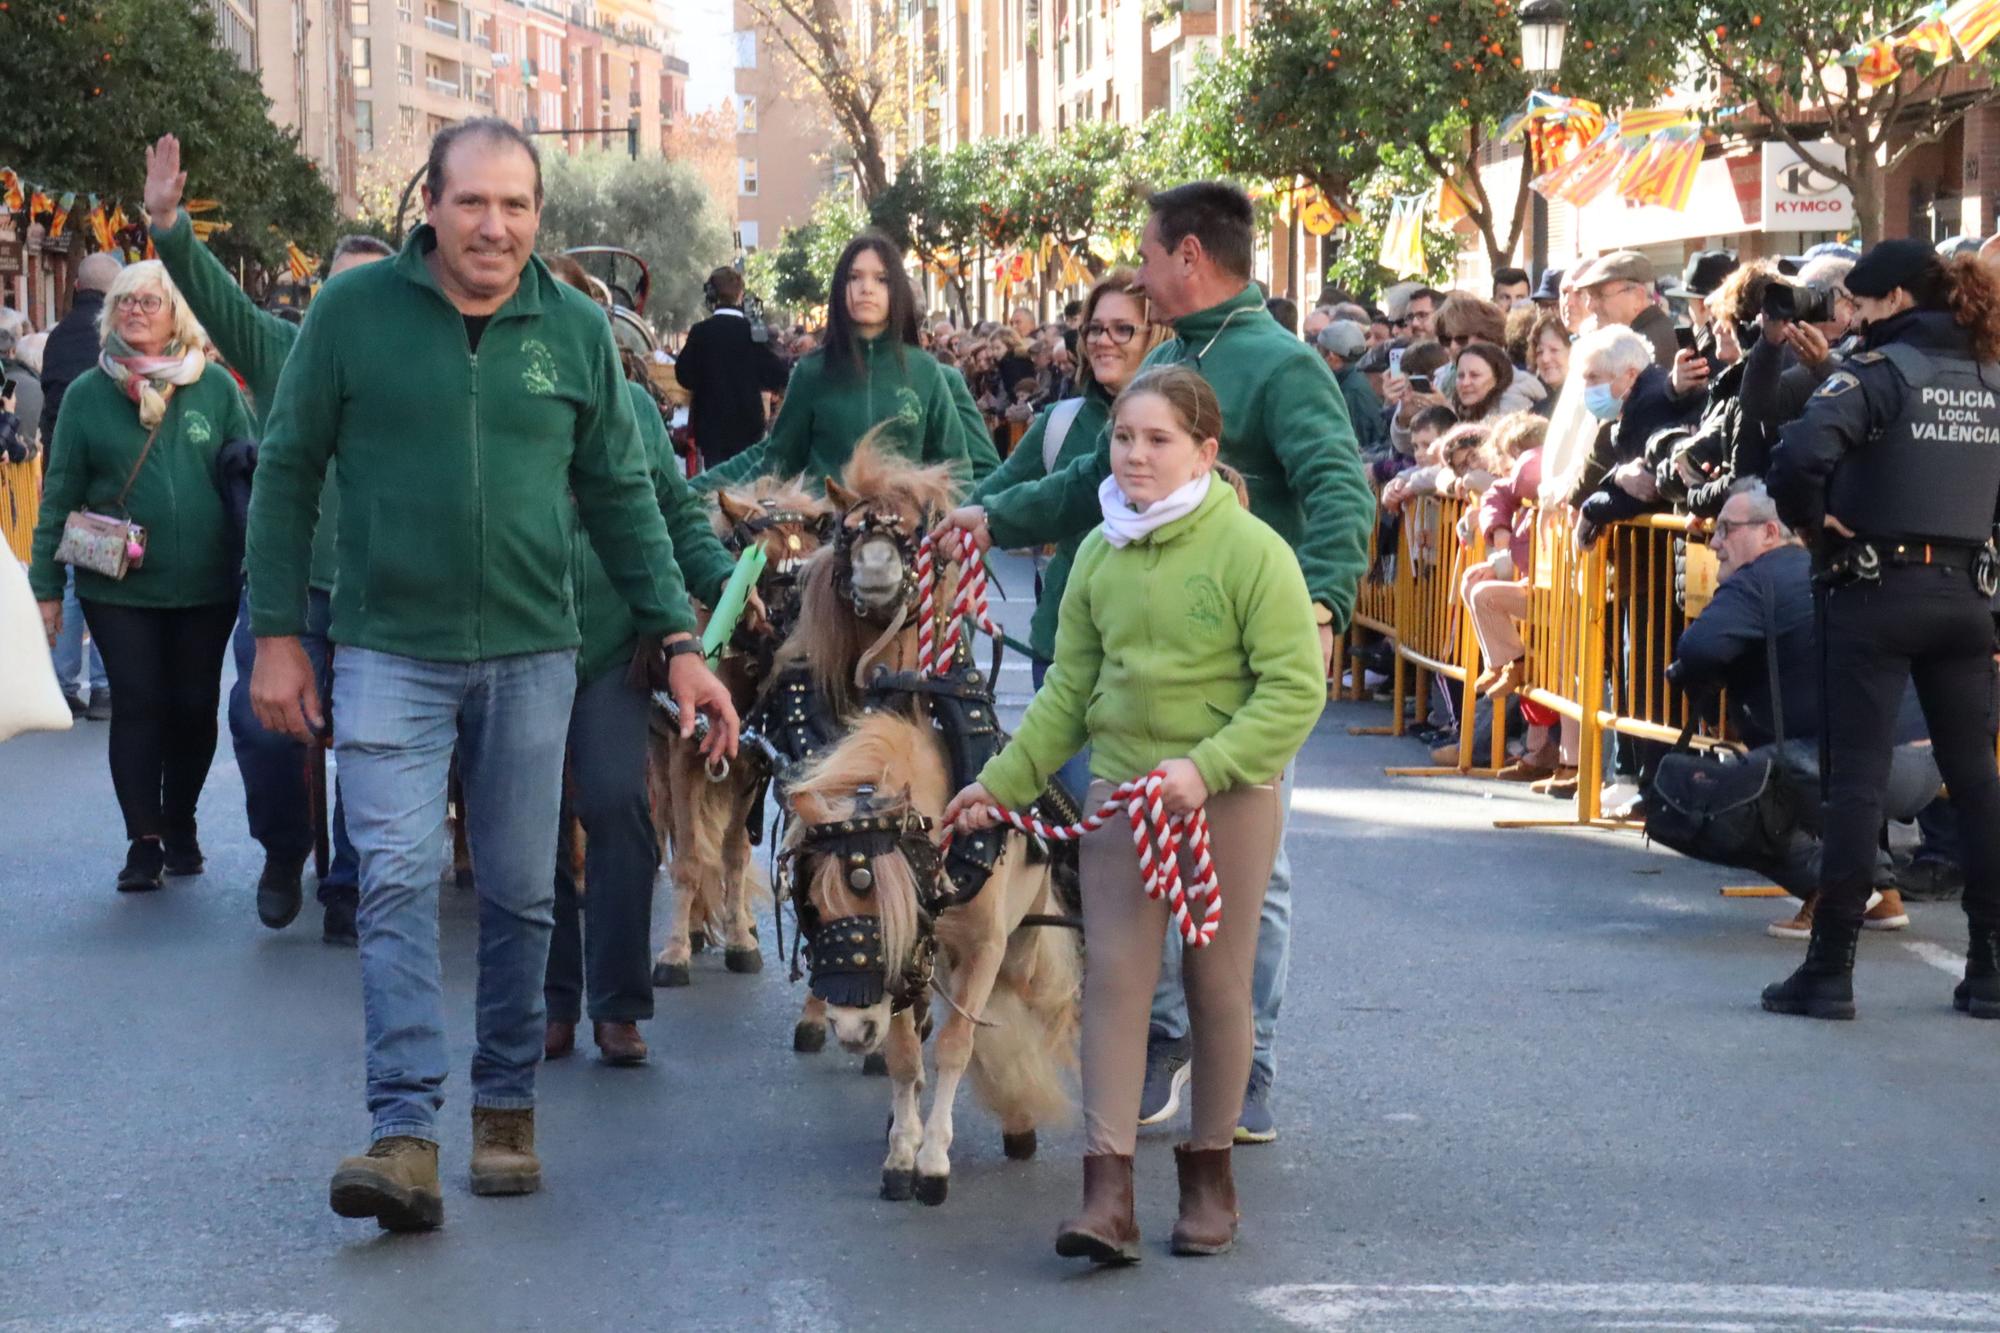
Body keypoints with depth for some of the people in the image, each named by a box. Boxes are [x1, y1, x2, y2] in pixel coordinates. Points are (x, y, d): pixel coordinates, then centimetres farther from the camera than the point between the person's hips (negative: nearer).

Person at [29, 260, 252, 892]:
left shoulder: (215, 387, 1)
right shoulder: (87, 393, 2)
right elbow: (61, 493, 3)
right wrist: (45, 585, 1)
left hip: (206, 585, 1)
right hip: (119, 587, -1)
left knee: (194, 708, 8)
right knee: (137, 706, -2)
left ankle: (180, 825, 26)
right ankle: (143, 840, 6)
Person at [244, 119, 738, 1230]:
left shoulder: (577, 330, 3)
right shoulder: (355, 312, -3)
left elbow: (622, 497, 9)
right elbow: (288, 472, 3)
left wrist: (679, 641, 4)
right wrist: (278, 635, 0)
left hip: (531, 655, 2)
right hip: (391, 652, -2)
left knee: (521, 895, 8)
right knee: (399, 881, -11)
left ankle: (507, 1110, 22)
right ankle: (407, 1136, -15)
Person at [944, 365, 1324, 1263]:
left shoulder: (1250, 550, -11)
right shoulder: (1098, 554, 5)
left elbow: (1296, 689, -14)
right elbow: (1069, 690, 13)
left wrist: (1205, 768, -23)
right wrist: (1002, 780, 8)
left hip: (1229, 801, -4)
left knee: (1218, 984, 7)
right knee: (1113, 974, -4)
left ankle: (1209, 1167, 24)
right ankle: (1108, 1190, -7)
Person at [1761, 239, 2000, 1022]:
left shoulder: (1879, 372, -10)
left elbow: (1801, 453, -25)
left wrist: (1807, 517, -9)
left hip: (1877, 586, -5)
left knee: (1857, 780, -3)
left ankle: (1830, 971, -1)